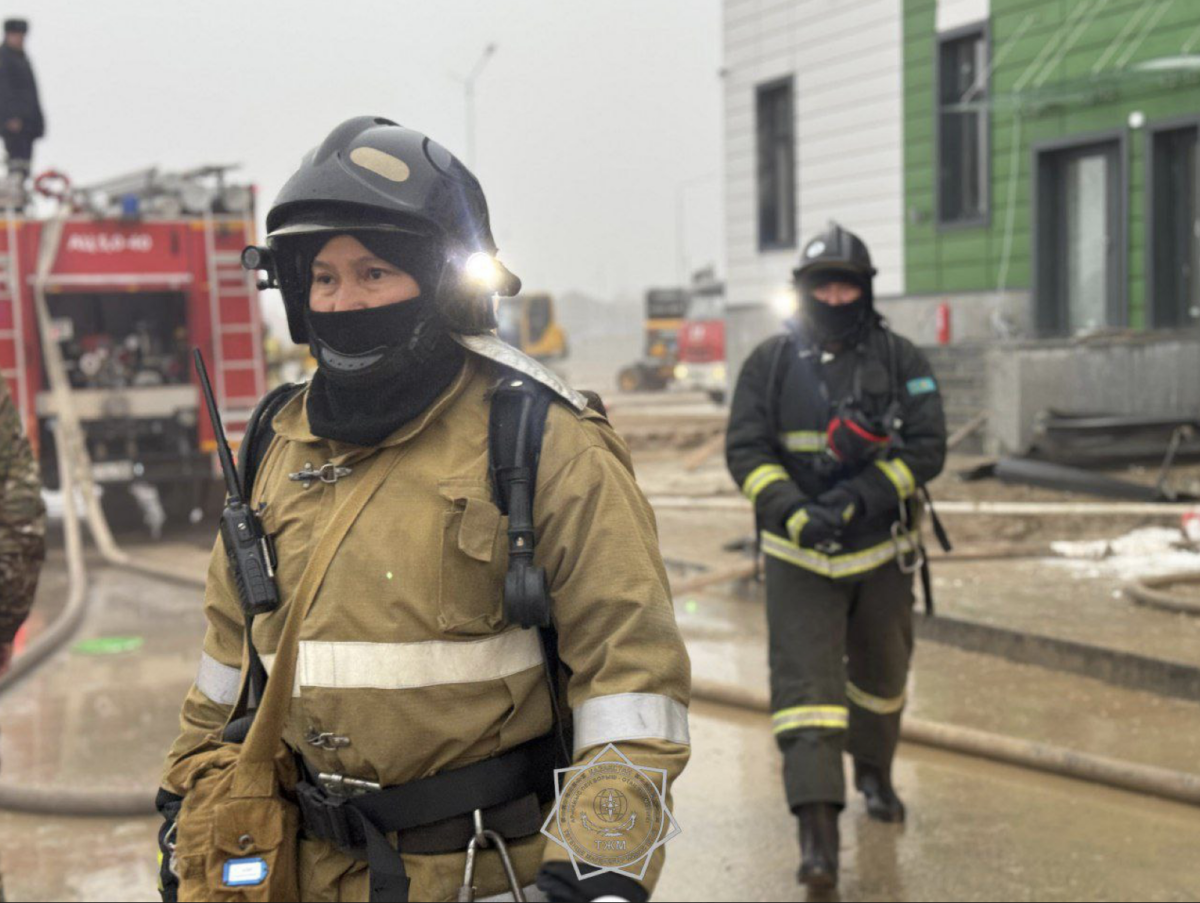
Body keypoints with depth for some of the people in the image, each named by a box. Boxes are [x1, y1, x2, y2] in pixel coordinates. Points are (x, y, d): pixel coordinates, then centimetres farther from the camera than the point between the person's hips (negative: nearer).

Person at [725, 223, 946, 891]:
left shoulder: (901, 361, -4)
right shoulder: (771, 364, -3)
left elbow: (927, 449, -10)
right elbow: (746, 450, -7)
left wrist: (856, 499, -23)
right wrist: (794, 513, -23)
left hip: (881, 550, 2)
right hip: (800, 556, -1)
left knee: (881, 672, 18)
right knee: (806, 681, -11)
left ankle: (875, 771, 46)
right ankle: (819, 830, -13)